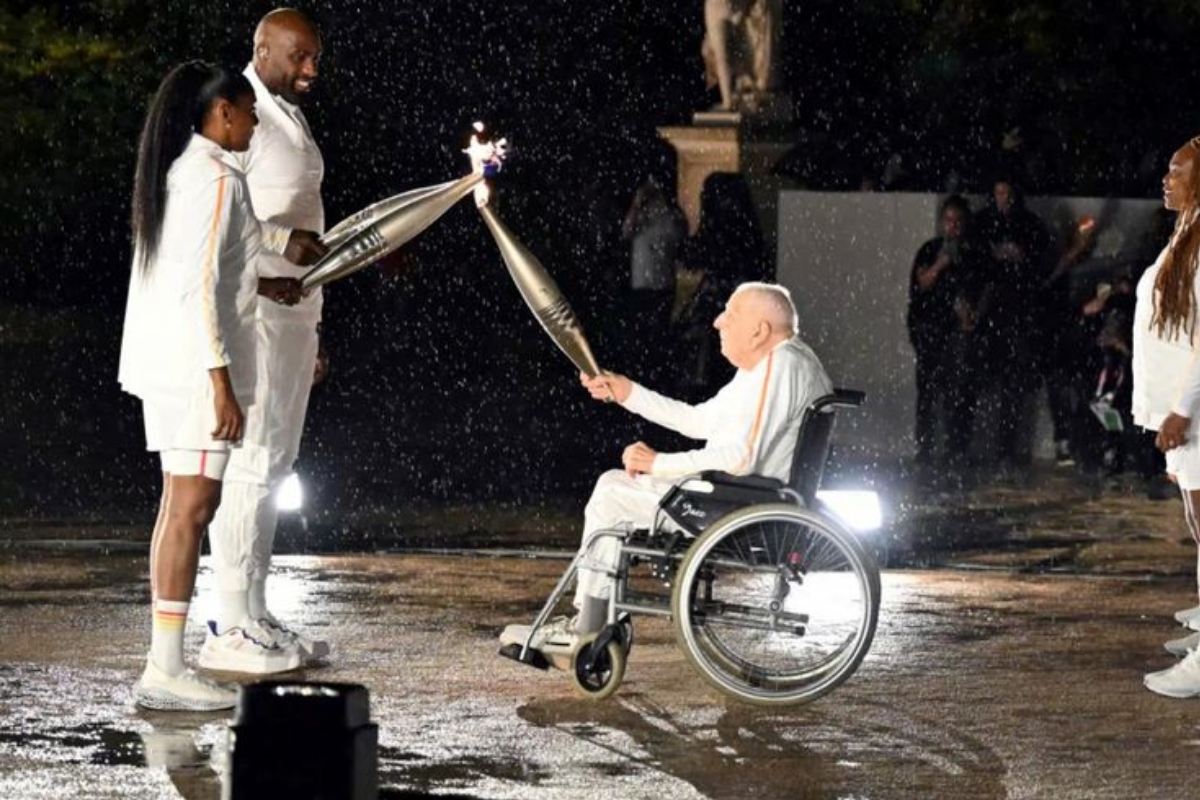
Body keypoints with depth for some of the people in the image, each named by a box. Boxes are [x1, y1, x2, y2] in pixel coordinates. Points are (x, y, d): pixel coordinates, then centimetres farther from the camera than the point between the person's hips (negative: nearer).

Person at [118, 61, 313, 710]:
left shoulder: (176, 171, 14)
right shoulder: (215, 179, -15)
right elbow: (199, 288, -20)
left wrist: (258, 283, 21)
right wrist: (221, 382, -20)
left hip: (165, 363, 10)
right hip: (196, 363, -10)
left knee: (182, 504, 11)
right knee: (192, 506, -9)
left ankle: (164, 663, 12)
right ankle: (165, 669, -11)